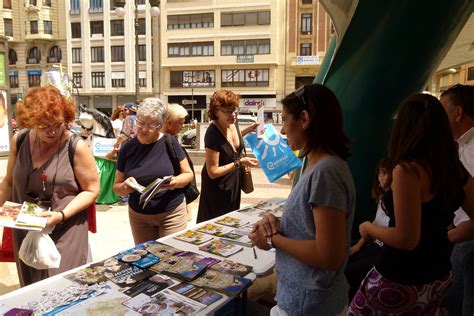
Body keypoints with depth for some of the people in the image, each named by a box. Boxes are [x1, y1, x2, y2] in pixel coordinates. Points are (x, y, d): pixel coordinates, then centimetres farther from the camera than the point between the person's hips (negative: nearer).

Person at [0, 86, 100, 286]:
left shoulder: (76, 147, -15)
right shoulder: (19, 141, -1)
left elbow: (91, 190, -10)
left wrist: (62, 215, -20)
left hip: (64, 232, -4)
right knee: (31, 287, 19)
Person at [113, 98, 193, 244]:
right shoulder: (127, 148, -2)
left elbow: (188, 174, 0)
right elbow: (116, 186, 4)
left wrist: (176, 181, -20)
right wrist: (125, 187, -18)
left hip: (172, 213, -2)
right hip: (139, 216, 2)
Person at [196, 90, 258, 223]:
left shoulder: (232, 123, -10)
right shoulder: (213, 134, -30)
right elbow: (213, 172, -26)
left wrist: (248, 130, 1)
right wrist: (240, 162, -30)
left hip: (233, 182, 7)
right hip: (217, 188, -7)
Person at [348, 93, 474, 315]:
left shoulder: (408, 169, -23)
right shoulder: (456, 169, -1)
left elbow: (406, 239, -24)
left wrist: (370, 229, -8)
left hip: (401, 280, -7)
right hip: (438, 277, 7)